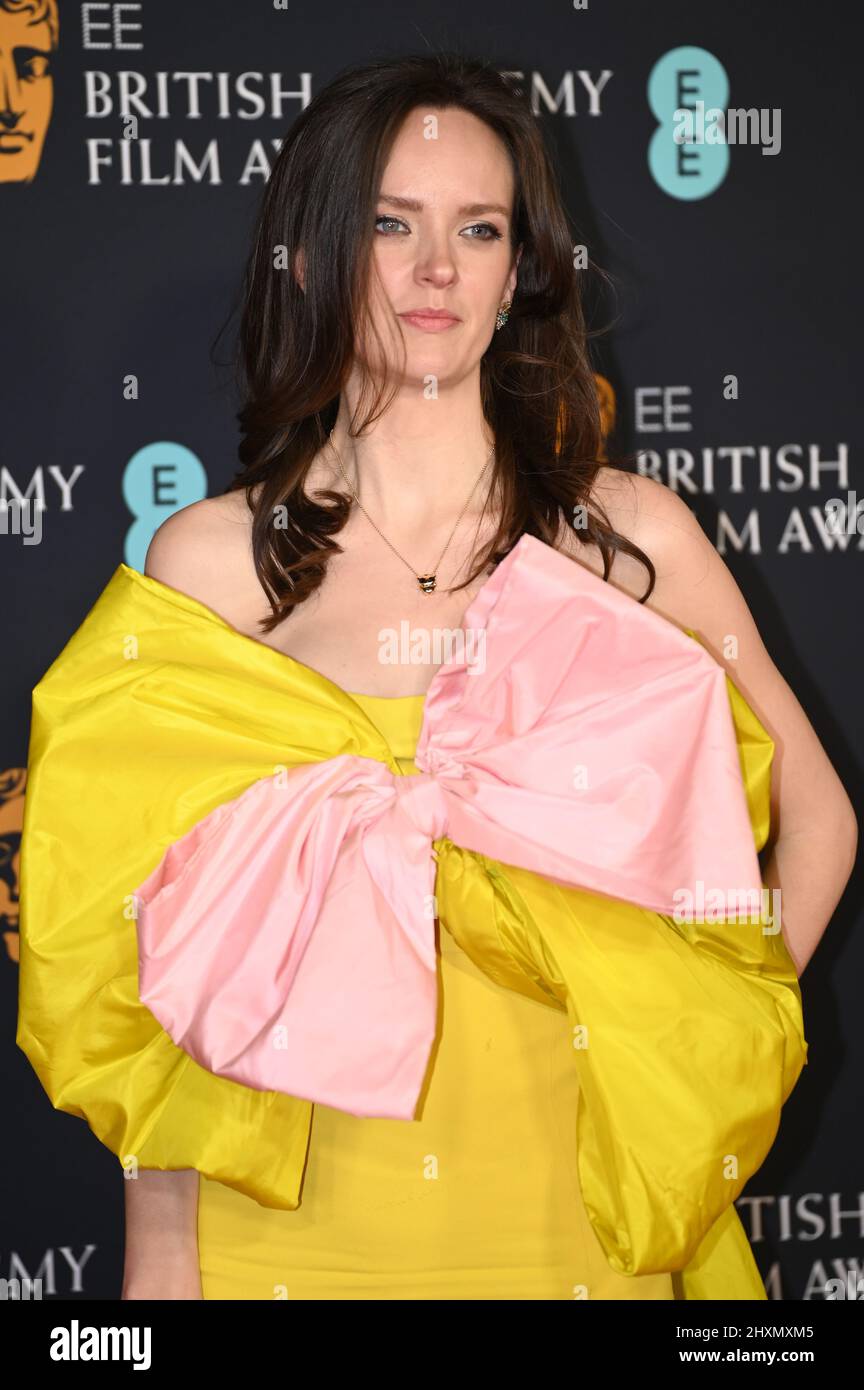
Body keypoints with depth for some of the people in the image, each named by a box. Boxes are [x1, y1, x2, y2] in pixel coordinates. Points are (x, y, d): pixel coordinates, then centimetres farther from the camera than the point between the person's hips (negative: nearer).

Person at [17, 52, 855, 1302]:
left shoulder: (631, 535, -5)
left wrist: (698, 1062, -2)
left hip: (574, 1197, 1)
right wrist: (158, 1251, -2)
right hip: (295, 1213, -1)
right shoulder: (209, 563, -6)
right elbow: (159, 924, -2)